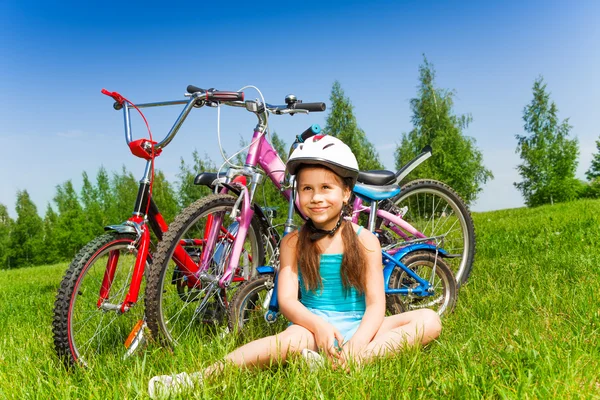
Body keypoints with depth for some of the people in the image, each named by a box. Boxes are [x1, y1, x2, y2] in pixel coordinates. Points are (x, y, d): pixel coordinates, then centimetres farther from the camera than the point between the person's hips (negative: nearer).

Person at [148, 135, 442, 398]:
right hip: (313, 326, -1)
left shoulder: (364, 241, 2)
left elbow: (375, 303, -4)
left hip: (357, 328, 2)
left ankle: (345, 364, -38)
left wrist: (357, 343, -24)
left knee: (429, 320, -21)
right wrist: (318, 325, -28)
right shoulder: (293, 243, 3)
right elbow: (286, 298, -7)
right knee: (296, 338, -37)